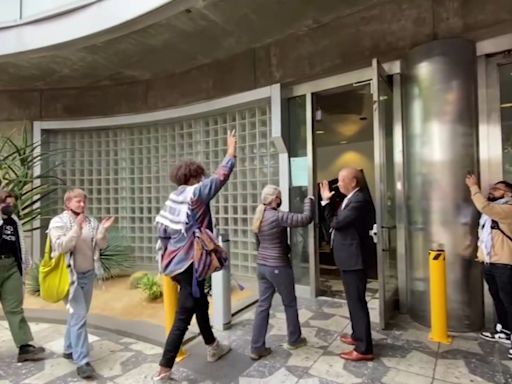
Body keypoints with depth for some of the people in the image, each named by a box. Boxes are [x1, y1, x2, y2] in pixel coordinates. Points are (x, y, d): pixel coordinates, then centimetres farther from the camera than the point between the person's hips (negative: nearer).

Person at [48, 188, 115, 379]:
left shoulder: (91, 221, 6)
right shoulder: (58, 221, -6)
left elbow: (100, 245, 4)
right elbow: (61, 246, -19)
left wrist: (103, 230, -13)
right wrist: (77, 228, -28)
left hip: (89, 274, 6)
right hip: (70, 275, -5)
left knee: (78, 315, 16)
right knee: (79, 317, -10)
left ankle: (69, 349, 35)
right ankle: (82, 361, -3)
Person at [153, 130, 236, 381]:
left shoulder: (175, 197, 6)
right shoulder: (195, 193, -16)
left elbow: (162, 229, 8)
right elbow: (220, 177, -13)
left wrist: (165, 258, 17)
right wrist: (231, 151, -1)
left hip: (177, 262, 10)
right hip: (189, 265, -10)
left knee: (201, 305, 24)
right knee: (182, 318, 0)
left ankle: (213, 348, 43)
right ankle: (163, 372, 10)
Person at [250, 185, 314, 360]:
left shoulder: (259, 217, 7)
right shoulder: (278, 216, -20)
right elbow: (306, 219, -22)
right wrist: (309, 200, -6)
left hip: (261, 265, 7)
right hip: (278, 267, -7)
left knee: (263, 304, 11)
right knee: (290, 303, 14)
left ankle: (256, 347, 15)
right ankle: (294, 340, 32)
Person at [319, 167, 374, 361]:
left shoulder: (360, 200, -20)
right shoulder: (351, 199, 13)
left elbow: (336, 223, -24)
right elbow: (334, 221, 12)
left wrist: (334, 217, -2)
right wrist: (326, 201, 6)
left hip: (354, 259, -10)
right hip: (348, 258, 10)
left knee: (357, 302, -1)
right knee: (354, 300, 21)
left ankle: (364, 349, 10)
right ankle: (357, 335, 37)